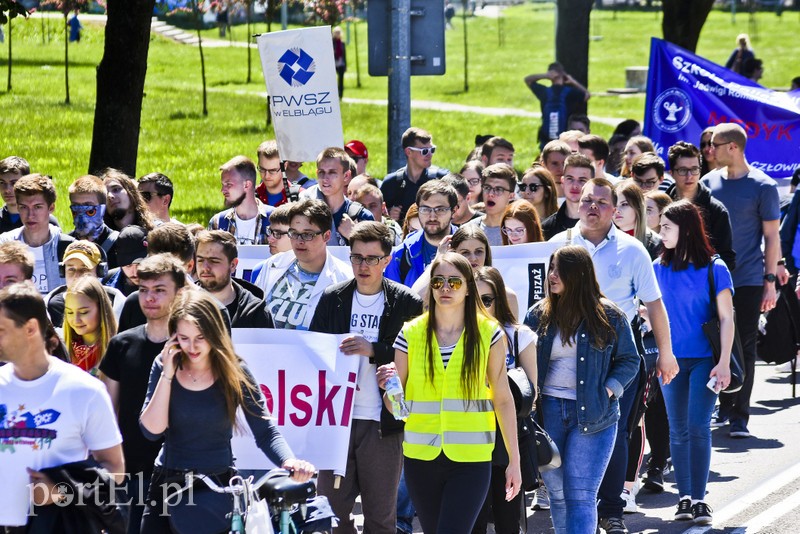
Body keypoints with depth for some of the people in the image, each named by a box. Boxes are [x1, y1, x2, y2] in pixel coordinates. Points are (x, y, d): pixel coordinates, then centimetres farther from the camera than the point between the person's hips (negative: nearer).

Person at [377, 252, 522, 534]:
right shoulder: (410, 334, 3)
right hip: (421, 457, 2)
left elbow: (503, 399, 4)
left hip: (470, 460, -2)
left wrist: (514, 460, 4)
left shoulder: (488, 333, 0)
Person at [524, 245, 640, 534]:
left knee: (580, 496, -10)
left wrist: (607, 392, -7)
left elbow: (629, 360, 7)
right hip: (548, 412, 3)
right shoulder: (539, 315, 7)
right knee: (557, 493, 9)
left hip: (592, 415, -3)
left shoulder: (608, 315, 0)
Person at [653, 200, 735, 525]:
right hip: (671, 358, 3)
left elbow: (726, 318, -5)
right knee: (678, 430, 6)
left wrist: (724, 363, -11)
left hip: (704, 359, -3)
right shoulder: (659, 268, 4)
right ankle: (685, 497, 14)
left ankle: (699, 500, -5)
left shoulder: (714, 268, -6)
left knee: (698, 427, -8)